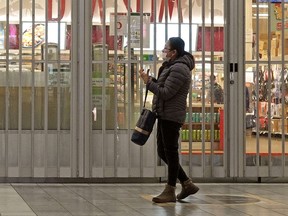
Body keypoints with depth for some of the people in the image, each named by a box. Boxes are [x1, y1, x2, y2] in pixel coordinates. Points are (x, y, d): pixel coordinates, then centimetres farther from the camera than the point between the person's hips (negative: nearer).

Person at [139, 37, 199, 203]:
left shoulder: (179, 69, -16)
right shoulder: (173, 66, 18)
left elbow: (166, 93, -21)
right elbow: (163, 86, 22)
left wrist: (148, 82, -13)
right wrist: (150, 79, 6)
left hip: (171, 116, -11)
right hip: (165, 115, 11)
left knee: (170, 152, -4)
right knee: (163, 152, 12)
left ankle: (170, 191, 2)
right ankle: (187, 184, 17)